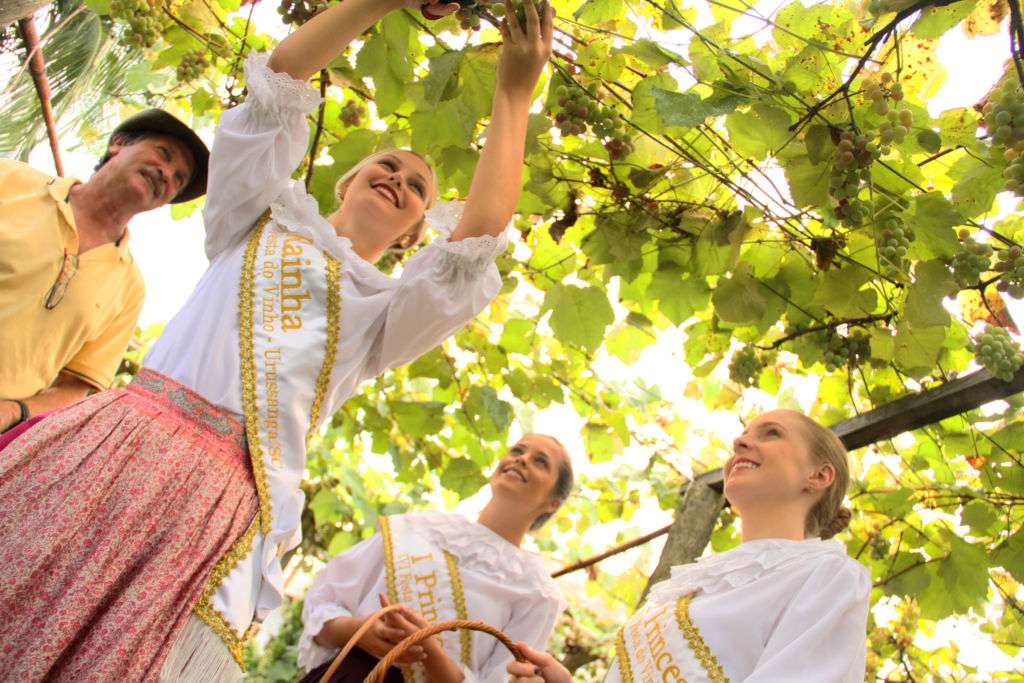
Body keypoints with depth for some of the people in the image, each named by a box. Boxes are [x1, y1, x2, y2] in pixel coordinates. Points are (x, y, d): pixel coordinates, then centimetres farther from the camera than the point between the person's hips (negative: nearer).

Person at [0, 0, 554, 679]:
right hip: (118, 441, 1)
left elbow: (476, 246, 4)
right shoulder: (266, 218, 23)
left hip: (222, 498, -1)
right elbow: (276, 83, 13)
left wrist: (513, 96, 9)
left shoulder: (383, 308, 21)